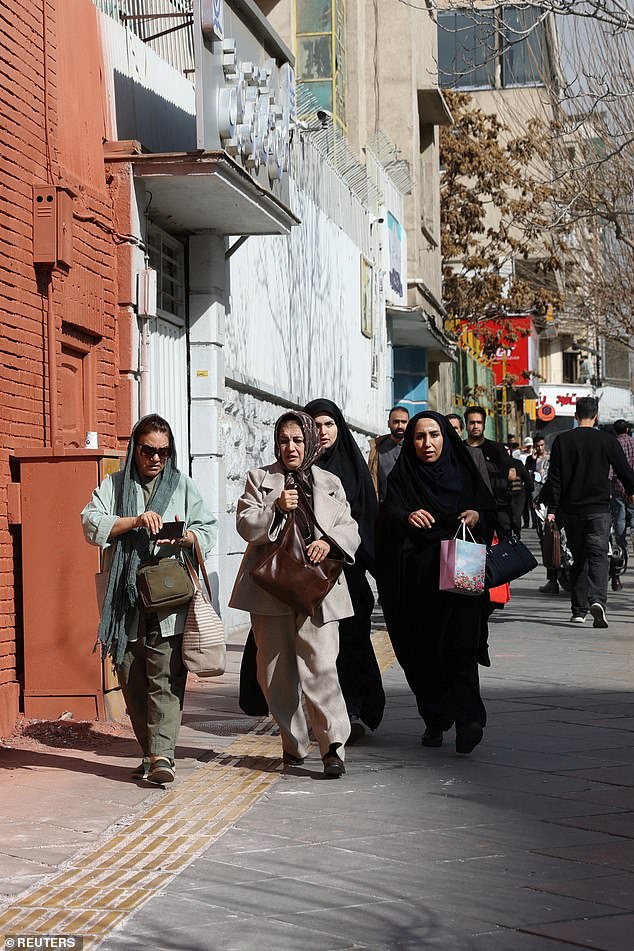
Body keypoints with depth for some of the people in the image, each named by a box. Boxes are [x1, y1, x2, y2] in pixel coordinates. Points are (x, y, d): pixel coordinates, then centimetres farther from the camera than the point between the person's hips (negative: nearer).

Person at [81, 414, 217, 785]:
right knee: (132, 681, 4)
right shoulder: (114, 486, 13)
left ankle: (162, 754, -17)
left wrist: (185, 537, -13)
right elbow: (92, 523, -2)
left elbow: (209, 531, 9)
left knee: (166, 678, -12)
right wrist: (135, 521, -16)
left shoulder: (183, 486, 13)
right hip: (125, 602, 2)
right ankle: (150, 753, 14)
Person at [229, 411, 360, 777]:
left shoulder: (330, 483, 15)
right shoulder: (259, 479, 11)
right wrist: (276, 508, -17)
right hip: (270, 589, 1)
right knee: (275, 671, 5)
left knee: (321, 666, -14)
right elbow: (245, 525, 0)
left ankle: (334, 746, -14)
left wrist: (329, 542, -11)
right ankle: (294, 744, 18)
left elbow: (350, 529, 10)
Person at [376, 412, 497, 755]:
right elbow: (389, 513, -12)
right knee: (424, 653, 2)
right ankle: (434, 720, 13)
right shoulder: (401, 477, 6)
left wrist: (478, 515, -14)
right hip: (416, 580, 0)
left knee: (460, 645, -13)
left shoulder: (463, 472, 11)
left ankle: (467, 717, -23)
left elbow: (490, 509, 9)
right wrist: (407, 517, -35)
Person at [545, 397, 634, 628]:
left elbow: (555, 477, -1)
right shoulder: (607, 440, -2)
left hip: (571, 510, 2)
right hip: (598, 509, -2)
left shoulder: (563, 440, 1)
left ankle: (578, 610, 14)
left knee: (578, 559, 13)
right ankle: (597, 600, -27)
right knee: (598, 557, -4)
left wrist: (552, 509, 1)